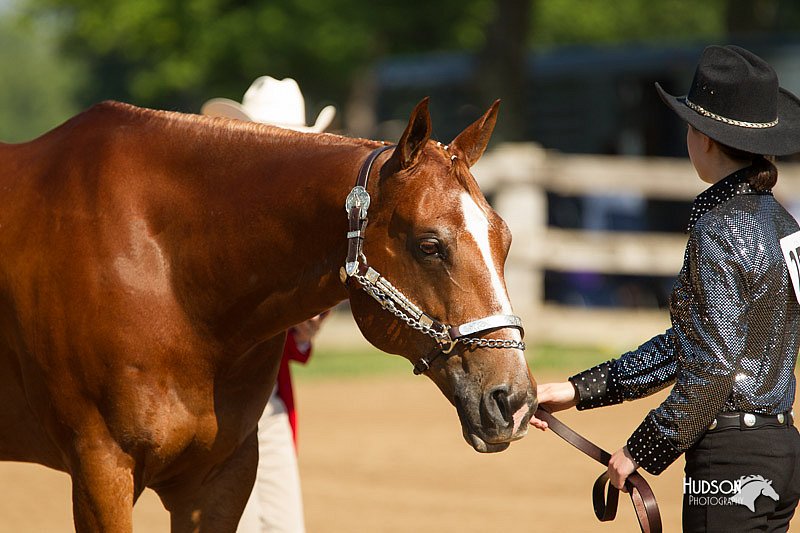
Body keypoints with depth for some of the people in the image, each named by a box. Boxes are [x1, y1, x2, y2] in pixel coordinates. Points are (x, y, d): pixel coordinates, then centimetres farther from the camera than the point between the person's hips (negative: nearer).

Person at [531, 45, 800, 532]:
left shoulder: (720, 230, -16)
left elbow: (712, 368, -19)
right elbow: (686, 345, 17)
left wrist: (643, 450, -8)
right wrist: (579, 391, 15)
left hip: (732, 458, -9)